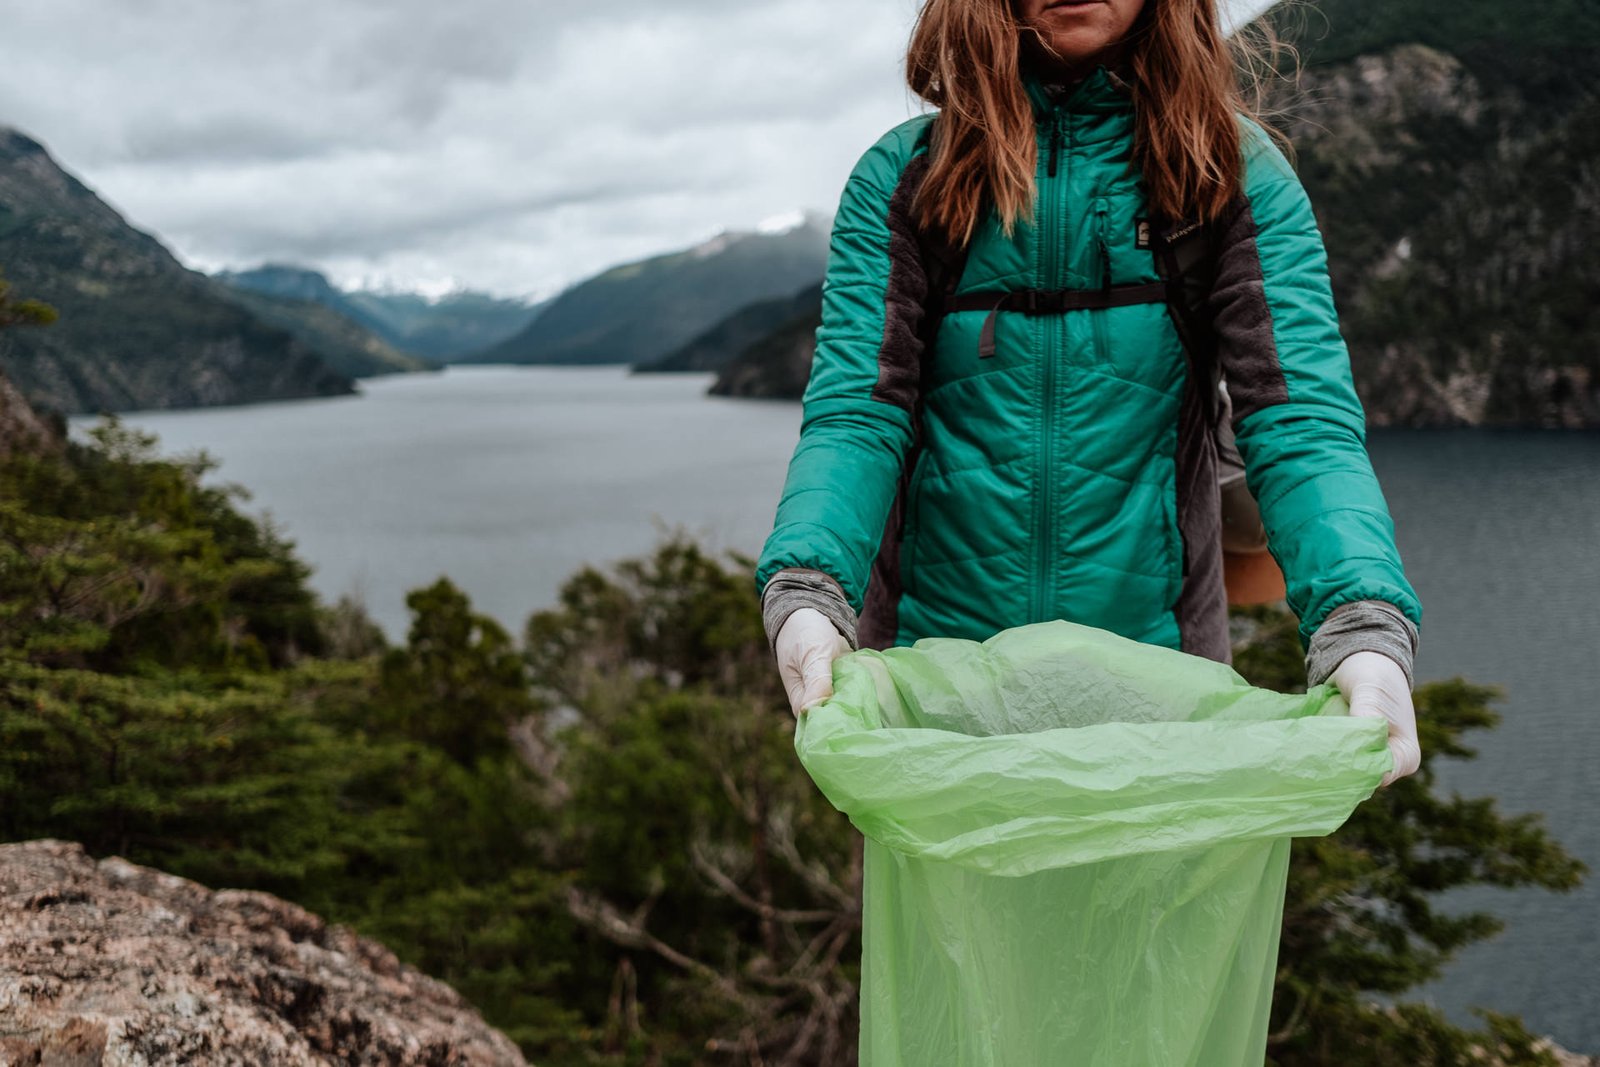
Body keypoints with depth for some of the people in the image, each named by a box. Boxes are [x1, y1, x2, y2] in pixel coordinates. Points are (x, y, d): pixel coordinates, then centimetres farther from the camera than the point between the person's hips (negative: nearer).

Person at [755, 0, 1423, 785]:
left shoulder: (1237, 175, 0)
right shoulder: (903, 177, 0)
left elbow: (1302, 420, -12)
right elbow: (855, 412, -10)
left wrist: (1363, 625, -30)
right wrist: (806, 593, -30)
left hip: (1154, 658, 0)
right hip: (937, 652, 0)